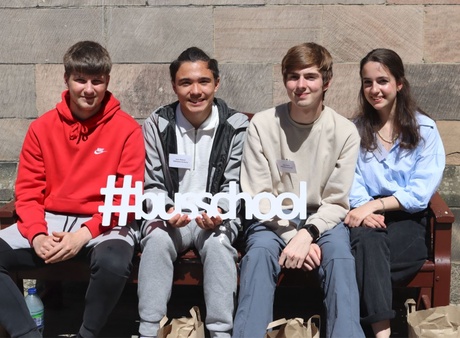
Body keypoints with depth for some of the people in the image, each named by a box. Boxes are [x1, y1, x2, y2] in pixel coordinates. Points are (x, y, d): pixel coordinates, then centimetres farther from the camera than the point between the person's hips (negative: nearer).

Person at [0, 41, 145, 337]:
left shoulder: (127, 129, -4)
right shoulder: (42, 127, 6)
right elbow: (28, 190, 5)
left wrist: (85, 234, -19)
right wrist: (37, 234, -14)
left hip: (105, 224, -3)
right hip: (50, 220, 4)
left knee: (113, 263, -36)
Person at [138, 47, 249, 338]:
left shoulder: (237, 125, -3)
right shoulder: (157, 124, -1)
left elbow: (234, 185, -2)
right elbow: (153, 186, 1)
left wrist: (218, 212, -23)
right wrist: (167, 212, -20)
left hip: (217, 216, 0)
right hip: (169, 215, 1)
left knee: (218, 242, -32)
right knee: (157, 239, -30)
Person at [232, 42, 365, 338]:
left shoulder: (345, 132, -6)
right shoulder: (262, 125, -6)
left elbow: (336, 202, -5)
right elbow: (258, 196, -7)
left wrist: (307, 235, -23)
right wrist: (292, 236, -18)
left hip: (322, 220, 1)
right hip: (273, 219, 0)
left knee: (340, 256, -30)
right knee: (260, 252, -30)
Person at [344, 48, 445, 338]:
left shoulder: (425, 130, 4)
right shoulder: (356, 130, 13)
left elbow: (420, 192, -5)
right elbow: (353, 183, 4)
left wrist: (376, 204, -17)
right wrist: (364, 210, -18)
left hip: (406, 218, -2)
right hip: (368, 217, 2)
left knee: (366, 249, -33)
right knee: (368, 238, -34)